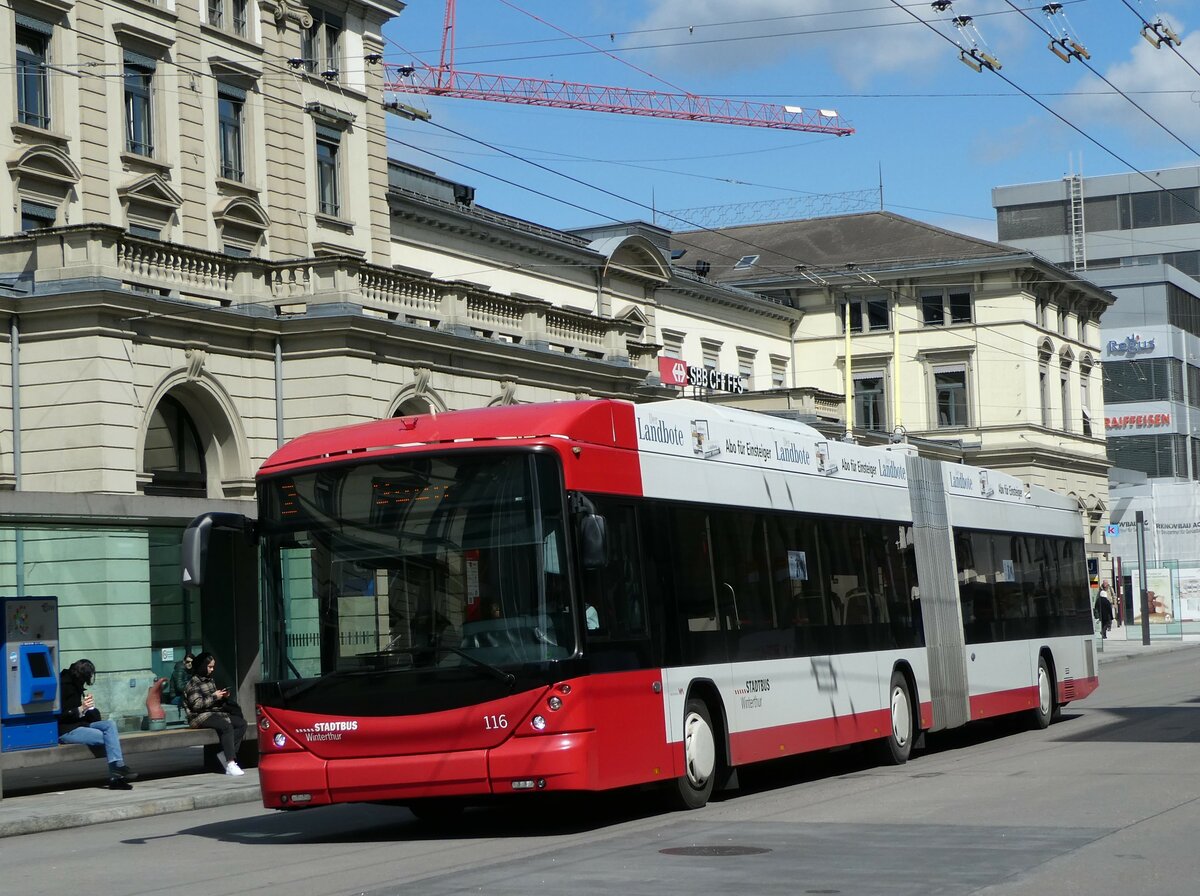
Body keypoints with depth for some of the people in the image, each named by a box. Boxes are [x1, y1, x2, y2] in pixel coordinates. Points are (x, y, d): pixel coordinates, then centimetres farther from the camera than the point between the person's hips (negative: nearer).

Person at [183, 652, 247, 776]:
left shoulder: (210, 680, 18)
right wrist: (214, 697, -18)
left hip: (215, 712, 9)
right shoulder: (194, 682, -8)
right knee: (226, 726, -32)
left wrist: (223, 696, 6)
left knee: (241, 723, -8)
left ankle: (225, 754, -15)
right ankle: (230, 764, -37)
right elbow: (196, 704, -19)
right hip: (200, 717, -9)